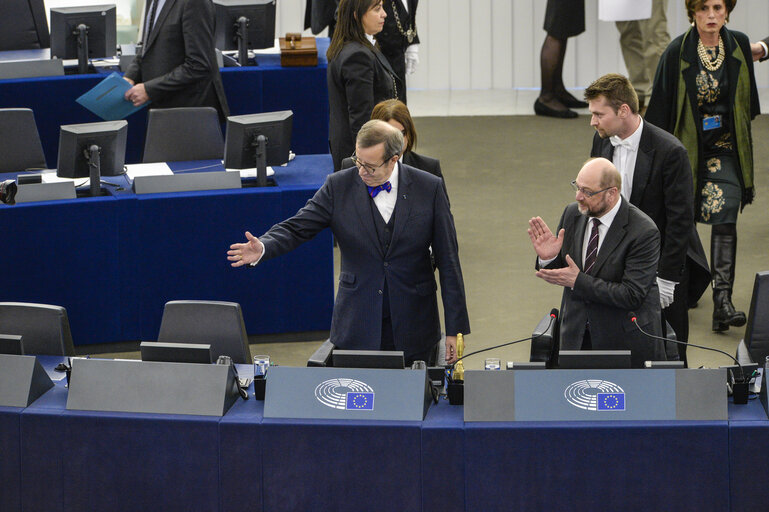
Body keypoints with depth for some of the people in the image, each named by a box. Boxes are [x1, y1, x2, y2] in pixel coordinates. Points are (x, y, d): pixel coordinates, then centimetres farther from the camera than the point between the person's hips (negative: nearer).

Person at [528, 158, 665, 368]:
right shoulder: (572, 214, -1)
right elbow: (558, 270, 10)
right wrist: (548, 258, -14)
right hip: (577, 334, 5)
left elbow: (632, 295, -23)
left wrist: (578, 281, -25)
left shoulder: (644, 232, -19)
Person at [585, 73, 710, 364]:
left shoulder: (670, 151, -20)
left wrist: (667, 278, -16)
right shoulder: (602, 141, 0)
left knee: (668, 353, 2)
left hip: (662, 265, -5)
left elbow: (680, 220, -17)